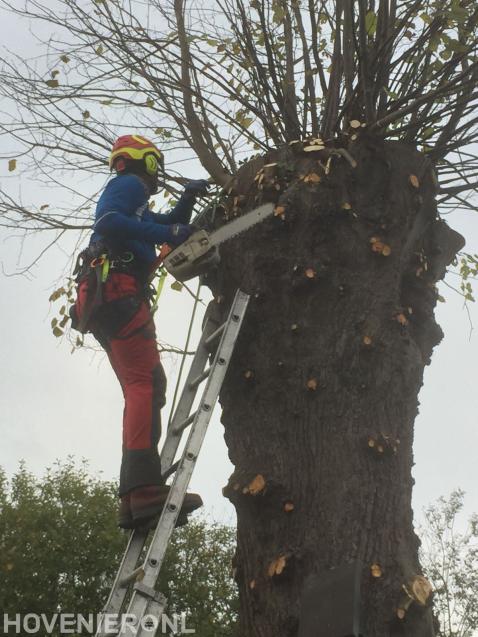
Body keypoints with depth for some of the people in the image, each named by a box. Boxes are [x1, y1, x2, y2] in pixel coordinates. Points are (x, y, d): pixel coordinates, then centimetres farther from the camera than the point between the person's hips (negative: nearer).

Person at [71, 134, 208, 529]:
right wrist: (168, 233, -14)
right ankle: (145, 486, -35)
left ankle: (135, 499, -6)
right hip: (118, 291, -10)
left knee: (140, 389, 2)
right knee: (147, 382, -22)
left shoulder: (136, 204, 35)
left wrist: (187, 200, 28)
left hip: (106, 301, 10)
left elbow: (170, 227, 42)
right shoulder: (128, 184, 6)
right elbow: (108, 222, -14)